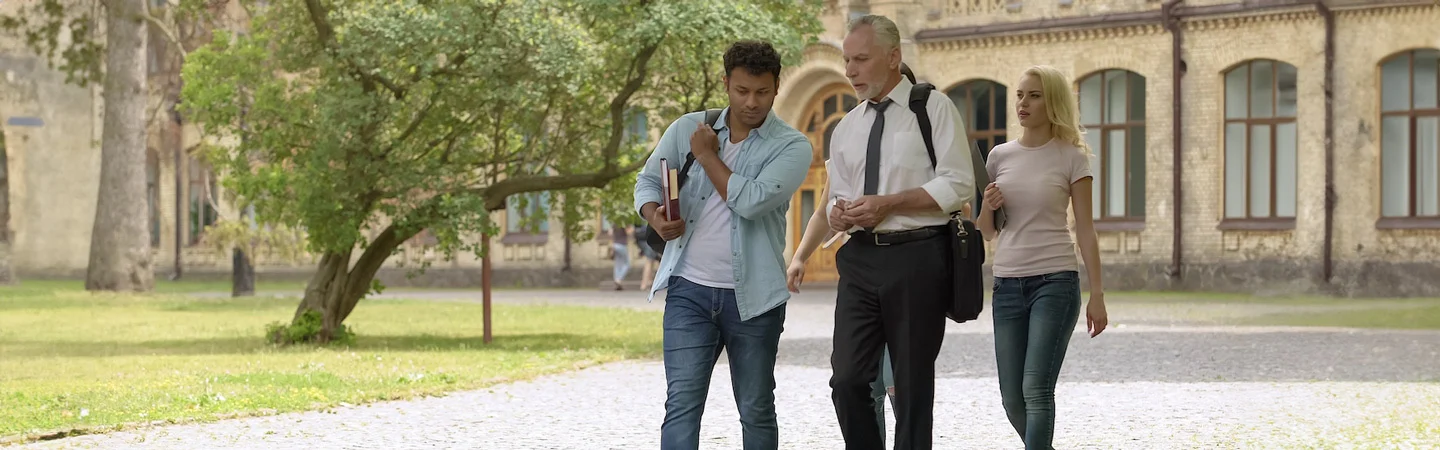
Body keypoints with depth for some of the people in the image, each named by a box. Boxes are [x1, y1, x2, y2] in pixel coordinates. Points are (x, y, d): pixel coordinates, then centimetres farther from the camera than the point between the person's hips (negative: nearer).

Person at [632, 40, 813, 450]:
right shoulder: (687, 129, 7)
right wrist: (655, 216, -10)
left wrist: (708, 156, -6)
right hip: (690, 291, 1)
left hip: (753, 296, -1)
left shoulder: (792, 146, -4)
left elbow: (751, 201, -18)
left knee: (756, 410, 10)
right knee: (682, 403, -9)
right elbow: (648, 181, 12)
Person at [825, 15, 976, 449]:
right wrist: (837, 212, -4)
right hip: (861, 258, 5)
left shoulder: (934, 109, -1)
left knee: (912, 387, 2)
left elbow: (957, 185, -9)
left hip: (917, 258, -5)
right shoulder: (846, 129, 15)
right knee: (848, 380, -4)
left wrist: (887, 204, -15)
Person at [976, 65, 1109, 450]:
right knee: (1013, 400, 4)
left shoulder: (1071, 157, -1)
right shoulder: (1000, 156, 10)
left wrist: (1097, 295, -6)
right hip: (1007, 285, 4)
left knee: (1036, 389, -16)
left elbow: (1085, 230, -1)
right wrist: (988, 207, -6)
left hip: (1055, 283, -4)